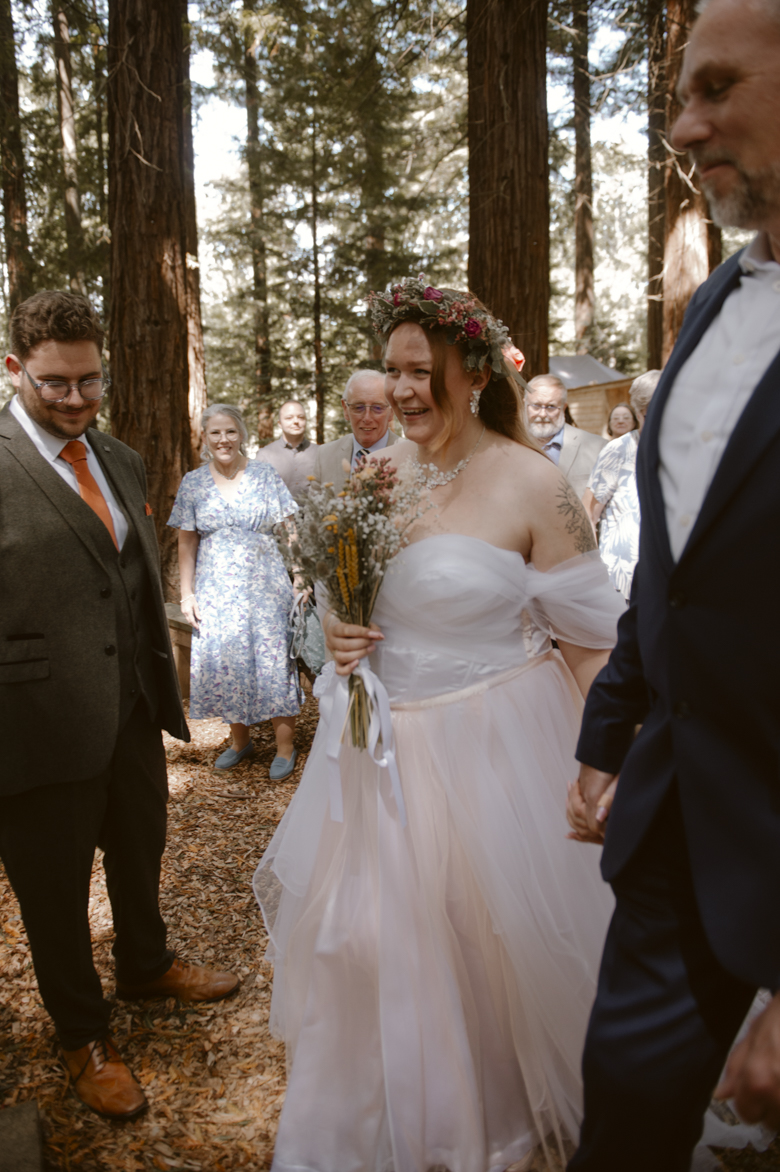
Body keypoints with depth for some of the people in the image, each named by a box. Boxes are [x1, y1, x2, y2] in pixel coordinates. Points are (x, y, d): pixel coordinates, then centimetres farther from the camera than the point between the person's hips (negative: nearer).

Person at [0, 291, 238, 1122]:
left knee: (140, 852, 26)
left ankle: (145, 967, 54)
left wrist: (162, 685, 15)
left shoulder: (121, 461, 8)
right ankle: (82, 1036, 38)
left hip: (133, 709, 7)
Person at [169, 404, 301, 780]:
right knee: (223, 658, 6)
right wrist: (187, 593, 2)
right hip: (216, 590, 2)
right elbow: (187, 543, 7)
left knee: (272, 661, 0)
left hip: (265, 586, -2)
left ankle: (285, 747, 14)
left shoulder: (265, 474, 0)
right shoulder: (193, 483, 5)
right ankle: (240, 739, 26)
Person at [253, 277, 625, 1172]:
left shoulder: (533, 484, -15)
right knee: (376, 938, 16)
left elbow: (591, 641, -11)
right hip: (382, 743, 5)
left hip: (490, 746, -5)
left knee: (491, 945, 14)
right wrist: (337, 634, -7)